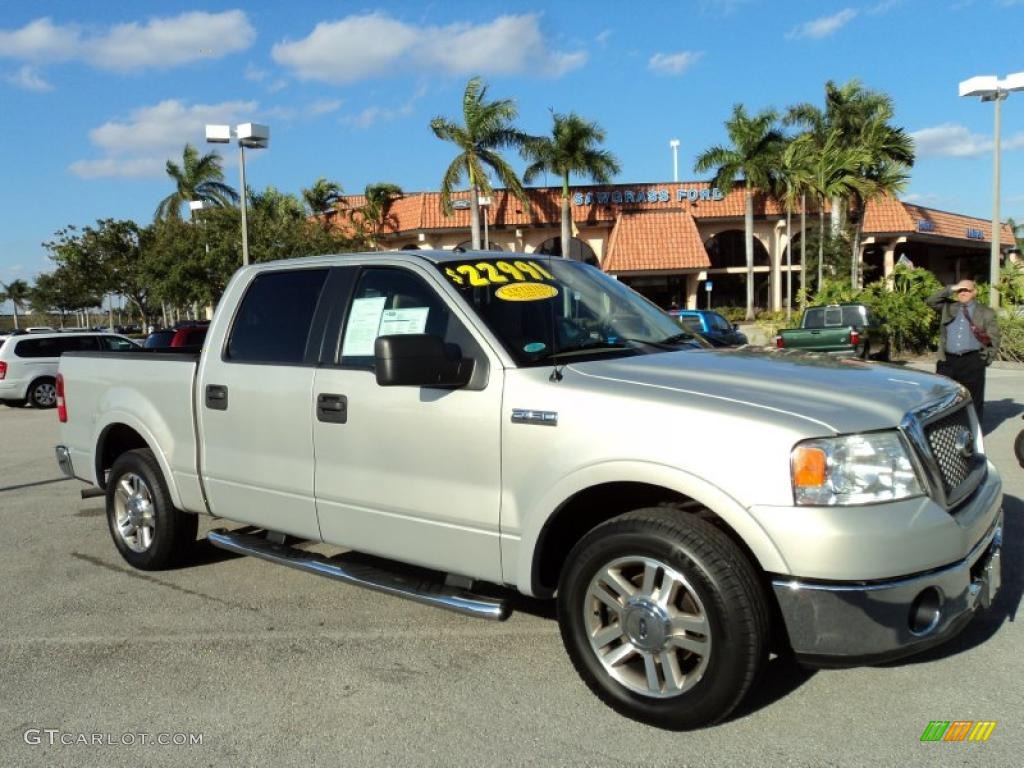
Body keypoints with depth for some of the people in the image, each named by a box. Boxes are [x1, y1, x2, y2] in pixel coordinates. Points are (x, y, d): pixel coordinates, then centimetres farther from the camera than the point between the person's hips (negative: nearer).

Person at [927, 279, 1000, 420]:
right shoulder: (948, 307, 14)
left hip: (973, 361, -2)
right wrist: (950, 289, -2)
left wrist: (989, 357, -3)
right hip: (948, 360, 2)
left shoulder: (986, 312, 9)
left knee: (973, 398, 1)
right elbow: (931, 301, 1)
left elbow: (994, 338, 6)